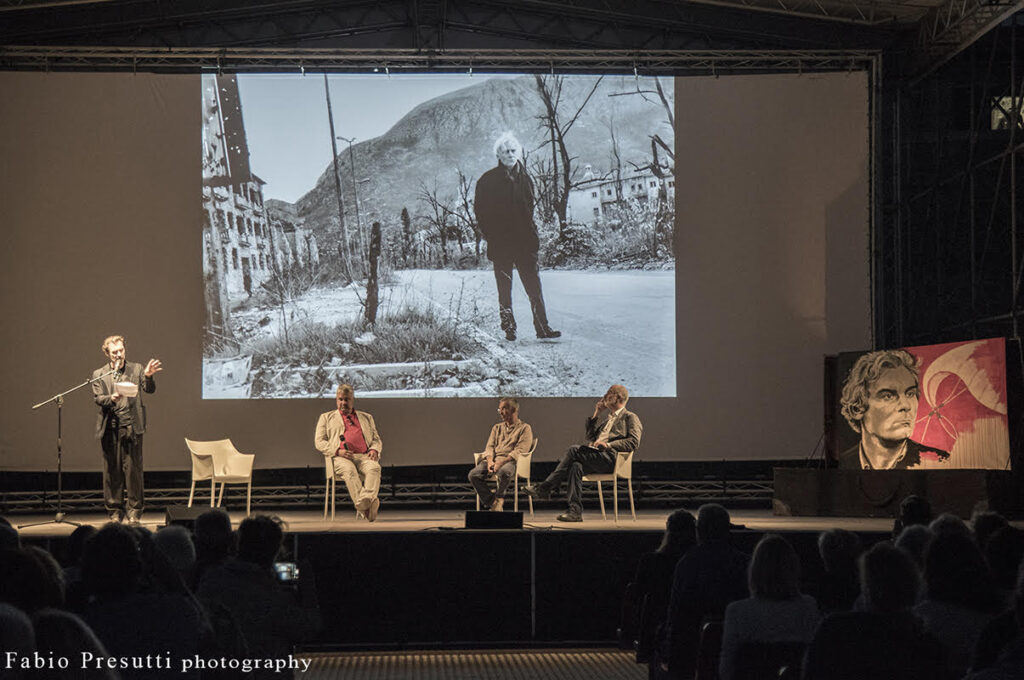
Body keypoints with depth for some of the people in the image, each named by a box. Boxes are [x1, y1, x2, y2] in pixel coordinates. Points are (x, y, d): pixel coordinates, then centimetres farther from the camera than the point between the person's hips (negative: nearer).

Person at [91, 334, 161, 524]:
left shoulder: (136, 369, 8)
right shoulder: (99, 374, 10)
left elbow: (149, 390, -2)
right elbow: (98, 398, 1)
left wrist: (148, 376, -23)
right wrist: (111, 398, -20)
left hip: (131, 428, -1)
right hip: (110, 428, 1)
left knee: (133, 469, -2)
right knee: (111, 470, 4)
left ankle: (134, 511, 4)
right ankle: (114, 511, 12)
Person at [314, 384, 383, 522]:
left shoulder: (366, 417, 30)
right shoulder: (326, 417, 23)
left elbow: (376, 439, 26)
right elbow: (319, 442, 12)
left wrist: (374, 450, 0)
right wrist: (338, 451, -6)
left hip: (364, 456, 2)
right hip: (341, 458, -2)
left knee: (374, 467, -35)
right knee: (349, 470, -39)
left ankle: (367, 498, -55)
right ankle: (363, 507, -50)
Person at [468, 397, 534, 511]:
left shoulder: (524, 428, 8)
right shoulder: (497, 428, 26)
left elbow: (520, 451, -6)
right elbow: (489, 447, 15)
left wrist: (501, 462, -19)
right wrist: (490, 461, -8)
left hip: (510, 461, -5)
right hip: (493, 460, 5)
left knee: (504, 471, -42)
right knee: (473, 474, -25)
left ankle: (499, 497, -12)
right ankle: (493, 502, -15)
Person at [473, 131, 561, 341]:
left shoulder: (524, 179, 13)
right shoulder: (488, 181, 1)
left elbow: (529, 210, 17)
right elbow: (480, 211, 1)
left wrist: (532, 235, 7)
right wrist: (490, 235, -6)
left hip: (524, 242, 3)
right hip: (501, 244, -3)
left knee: (534, 284, -4)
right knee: (504, 288, 2)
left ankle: (542, 327, -6)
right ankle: (508, 328, 9)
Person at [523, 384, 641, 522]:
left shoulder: (630, 417, 9)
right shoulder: (607, 417, 32)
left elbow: (634, 442, -7)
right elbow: (590, 437, 30)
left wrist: (608, 444, -15)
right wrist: (595, 415, 20)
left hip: (611, 458, -7)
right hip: (595, 455, 7)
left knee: (574, 450, -25)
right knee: (576, 466, -27)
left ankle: (545, 488, -25)